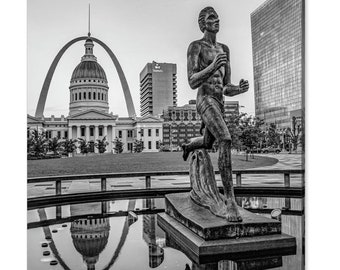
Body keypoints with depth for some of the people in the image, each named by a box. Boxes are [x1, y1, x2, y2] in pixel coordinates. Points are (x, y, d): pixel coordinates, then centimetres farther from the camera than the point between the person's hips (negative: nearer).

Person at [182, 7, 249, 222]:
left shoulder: (224, 49, 20)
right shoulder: (195, 46, 0)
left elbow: (226, 89, 16)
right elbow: (192, 83, -10)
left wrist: (240, 89, -8)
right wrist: (212, 66, -27)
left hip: (219, 104, 8)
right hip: (205, 101, -8)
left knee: (207, 144, 28)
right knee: (226, 140, -31)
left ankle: (188, 146, 66)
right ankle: (231, 202, -29)